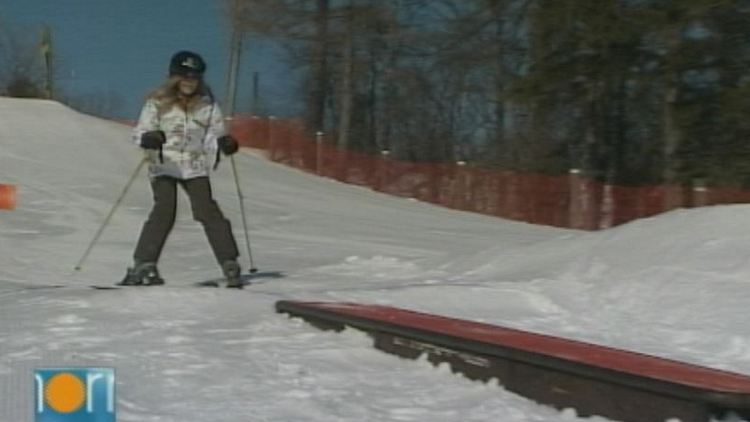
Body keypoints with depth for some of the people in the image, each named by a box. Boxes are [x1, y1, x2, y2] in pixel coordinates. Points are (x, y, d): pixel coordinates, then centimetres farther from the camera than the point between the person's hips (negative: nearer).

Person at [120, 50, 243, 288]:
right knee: (164, 211, -16)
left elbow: (215, 133, 9)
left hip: (195, 166, 2)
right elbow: (139, 133, -2)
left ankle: (229, 264, -5)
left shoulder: (207, 104, 7)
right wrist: (149, 139, -25)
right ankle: (143, 265, -11)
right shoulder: (158, 103, 0)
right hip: (164, 165, -2)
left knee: (207, 211, -10)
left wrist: (225, 143, -14)